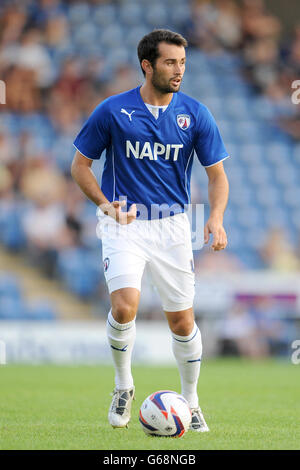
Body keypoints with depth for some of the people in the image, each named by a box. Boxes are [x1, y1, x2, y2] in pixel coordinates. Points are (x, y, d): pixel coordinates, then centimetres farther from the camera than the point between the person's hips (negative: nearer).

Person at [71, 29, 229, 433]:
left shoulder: (195, 114, -1)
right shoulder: (112, 111, -6)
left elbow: (217, 174, 4)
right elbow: (80, 164, 3)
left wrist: (216, 217, -15)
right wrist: (105, 203, -14)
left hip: (172, 225, 2)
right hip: (124, 223, -2)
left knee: (182, 320, 5)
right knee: (125, 305, -22)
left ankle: (191, 402, 25)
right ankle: (123, 385, 4)